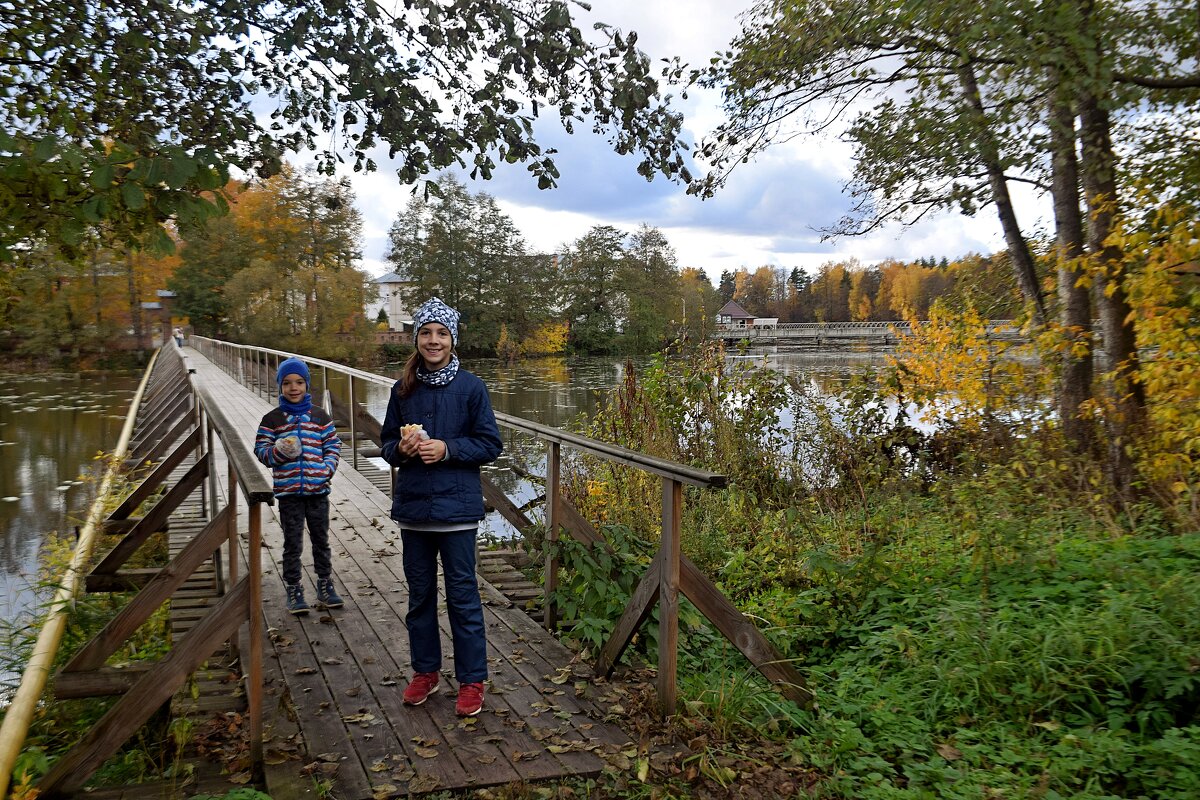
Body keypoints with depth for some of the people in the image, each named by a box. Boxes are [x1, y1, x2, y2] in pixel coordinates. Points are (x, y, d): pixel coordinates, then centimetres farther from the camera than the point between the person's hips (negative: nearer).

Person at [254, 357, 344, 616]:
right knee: (293, 544, 6)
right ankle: (294, 590, 18)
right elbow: (261, 449, 0)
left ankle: (325, 586, 26)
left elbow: (333, 444, 7)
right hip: (288, 492, -2)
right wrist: (279, 451, -20)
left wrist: (328, 468, -9)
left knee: (321, 540, 13)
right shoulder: (272, 419, 0)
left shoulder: (319, 416, 4)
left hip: (318, 490, 2)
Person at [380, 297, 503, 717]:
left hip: (457, 508, -4)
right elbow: (387, 441, 12)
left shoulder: (471, 387, -6)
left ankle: (471, 680, 17)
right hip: (413, 508, 4)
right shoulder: (403, 389, 4)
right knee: (420, 595, 16)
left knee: (462, 596, 4)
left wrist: (447, 449, -17)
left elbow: (491, 444, -5)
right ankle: (425, 671, 32)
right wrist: (401, 448, -10)